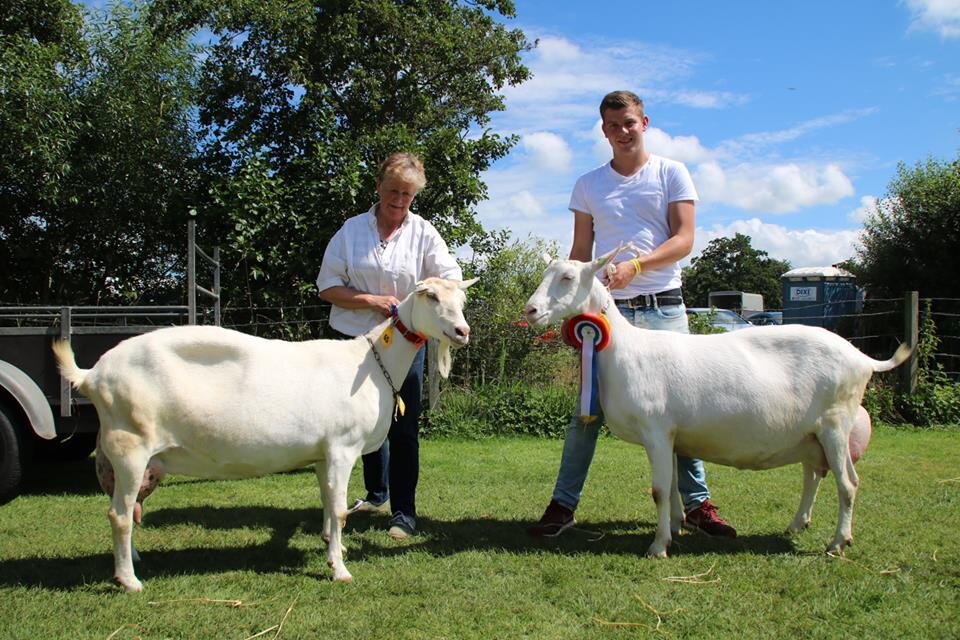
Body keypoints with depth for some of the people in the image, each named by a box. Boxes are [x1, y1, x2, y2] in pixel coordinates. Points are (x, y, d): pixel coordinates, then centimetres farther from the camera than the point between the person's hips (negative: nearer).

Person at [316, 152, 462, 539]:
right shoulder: (352, 229, 2)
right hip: (354, 340, 2)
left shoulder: (422, 232, 0)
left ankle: (404, 511, 3)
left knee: (403, 427, -5)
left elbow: (451, 278, -7)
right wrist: (371, 300, -15)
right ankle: (376, 494, 34)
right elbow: (327, 285, -2)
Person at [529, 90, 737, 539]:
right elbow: (580, 252, 13)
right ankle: (563, 504, 6)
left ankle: (697, 503, 12)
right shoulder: (588, 185, 12)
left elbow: (684, 239, -3)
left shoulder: (671, 173, 7)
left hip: (664, 306, -1)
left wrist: (635, 265, -19)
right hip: (605, 307, 1)